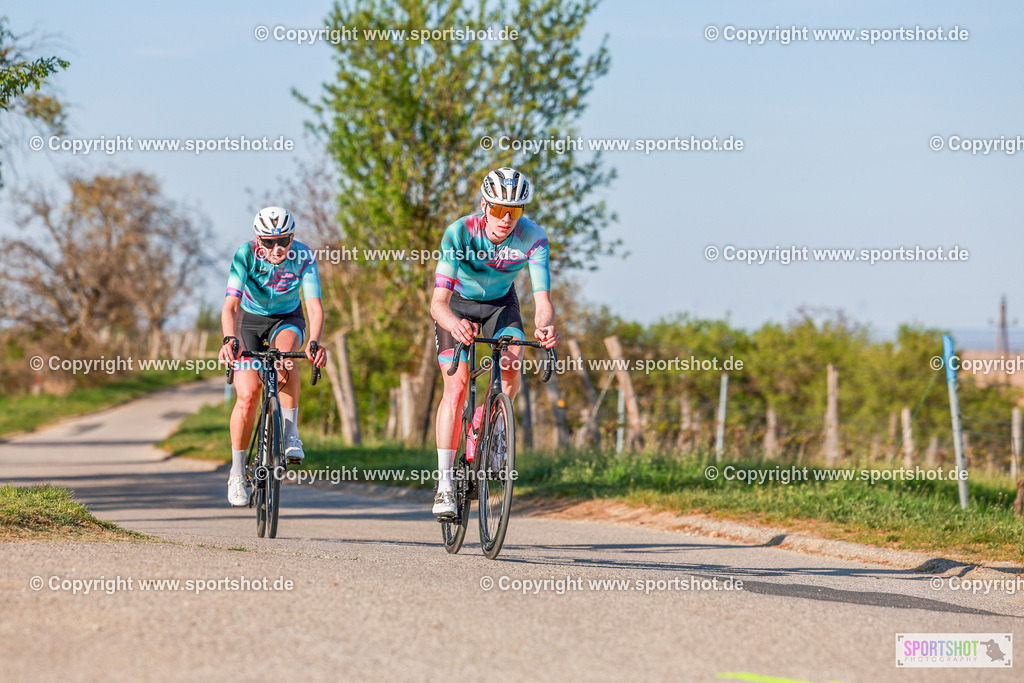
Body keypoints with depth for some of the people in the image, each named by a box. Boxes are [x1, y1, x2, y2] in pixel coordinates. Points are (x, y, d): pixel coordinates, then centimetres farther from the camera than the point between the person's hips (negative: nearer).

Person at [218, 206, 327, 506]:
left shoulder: (304, 257, -24)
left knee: (285, 352, -36)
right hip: (250, 320, 0)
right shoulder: (246, 255, -27)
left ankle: (291, 435, -27)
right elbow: (230, 305, -35)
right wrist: (229, 339, -54)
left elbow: (315, 306, -32)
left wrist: (313, 343, -50)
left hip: (287, 319, 0)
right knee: (248, 395, -15)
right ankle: (237, 473, 2)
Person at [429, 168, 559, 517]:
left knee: (512, 366, -26)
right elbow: (438, 302, -39)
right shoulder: (459, 233, -33)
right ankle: (444, 485, -12)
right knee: (456, 387, -17)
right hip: (458, 305, -2)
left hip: (501, 303, 2)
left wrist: (545, 326, -57)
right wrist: (454, 324, -62)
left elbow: (542, 298, -33)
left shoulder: (532, 237, -28)